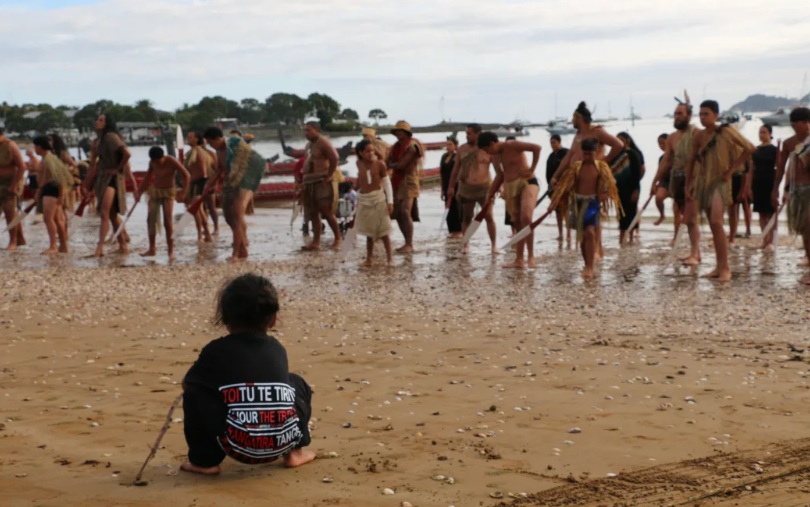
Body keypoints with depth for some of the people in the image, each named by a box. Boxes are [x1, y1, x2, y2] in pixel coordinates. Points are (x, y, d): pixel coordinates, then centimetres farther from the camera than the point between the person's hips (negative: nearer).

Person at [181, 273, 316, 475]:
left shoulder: (216, 350, 6)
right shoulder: (277, 349, 15)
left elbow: (187, 384, 17)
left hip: (238, 446, -3)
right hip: (283, 440, 3)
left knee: (194, 393, 16)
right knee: (297, 384, 30)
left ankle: (204, 461, 13)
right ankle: (294, 452, 28)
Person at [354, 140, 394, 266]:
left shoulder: (380, 164, -9)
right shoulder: (359, 164, 1)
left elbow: (387, 182, -6)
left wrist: (390, 201, -10)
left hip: (379, 199, -3)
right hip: (364, 200, 4)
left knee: (383, 230, -3)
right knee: (369, 231, 11)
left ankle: (389, 257, 2)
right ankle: (369, 258, 17)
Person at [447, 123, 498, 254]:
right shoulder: (462, 149, 3)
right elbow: (456, 168, 10)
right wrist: (451, 187, 9)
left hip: (484, 188, -2)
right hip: (466, 188, 3)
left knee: (489, 216, -5)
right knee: (466, 218, 8)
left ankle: (494, 244, 3)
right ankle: (466, 244, 19)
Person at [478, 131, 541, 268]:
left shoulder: (512, 146, -12)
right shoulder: (495, 156, 12)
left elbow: (536, 147, -17)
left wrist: (532, 169, -16)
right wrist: (490, 194, 17)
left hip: (526, 183, -8)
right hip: (509, 188, 8)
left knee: (526, 218, -25)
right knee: (518, 225, 9)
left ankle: (531, 256, -17)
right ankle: (519, 260, 12)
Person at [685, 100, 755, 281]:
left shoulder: (726, 132, -9)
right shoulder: (699, 136, 5)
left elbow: (749, 148, -8)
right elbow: (692, 161, 16)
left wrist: (732, 169, -8)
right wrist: (688, 184, 13)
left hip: (720, 182, -6)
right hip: (703, 182, 6)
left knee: (716, 222, -20)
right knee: (713, 226, 8)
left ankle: (725, 268, -17)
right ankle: (719, 267, 14)